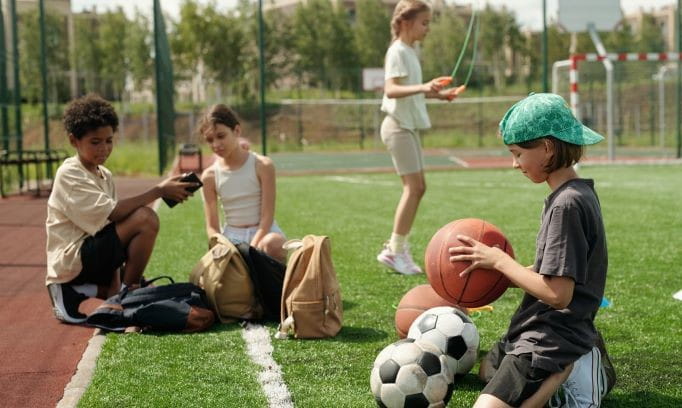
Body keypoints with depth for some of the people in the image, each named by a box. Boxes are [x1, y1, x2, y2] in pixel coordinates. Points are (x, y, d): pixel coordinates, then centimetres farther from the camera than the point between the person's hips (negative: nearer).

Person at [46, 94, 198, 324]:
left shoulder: (105, 176, 13)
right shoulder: (69, 175, -13)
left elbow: (113, 226, 7)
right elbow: (112, 212, -25)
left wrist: (115, 284, -4)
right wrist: (158, 191, -26)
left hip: (91, 259, 9)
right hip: (73, 260, -9)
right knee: (145, 218, -22)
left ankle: (77, 292, 8)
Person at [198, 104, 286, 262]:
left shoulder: (262, 166, -9)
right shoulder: (210, 176, -1)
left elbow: (267, 217, -13)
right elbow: (212, 226, 0)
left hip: (264, 233, -2)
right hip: (231, 238, 3)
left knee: (272, 244, -39)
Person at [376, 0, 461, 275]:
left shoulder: (411, 51, 15)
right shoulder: (398, 51, -13)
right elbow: (390, 90, -27)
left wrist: (437, 94, 20)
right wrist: (422, 87, -40)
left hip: (409, 126, 10)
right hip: (399, 126, -10)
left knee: (417, 187, 9)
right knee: (413, 186, -11)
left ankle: (396, 247, 15)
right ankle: (396, 250, -5)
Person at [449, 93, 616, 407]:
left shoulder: (567, 204, -24)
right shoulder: (578, 193, 7)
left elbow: (557, 294, -26)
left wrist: (499, 260, -16)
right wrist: (497, 269, 2)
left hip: (552, 340, -11)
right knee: (488, 371, 34)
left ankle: (569, 378, -9)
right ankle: (581, 362, 19)